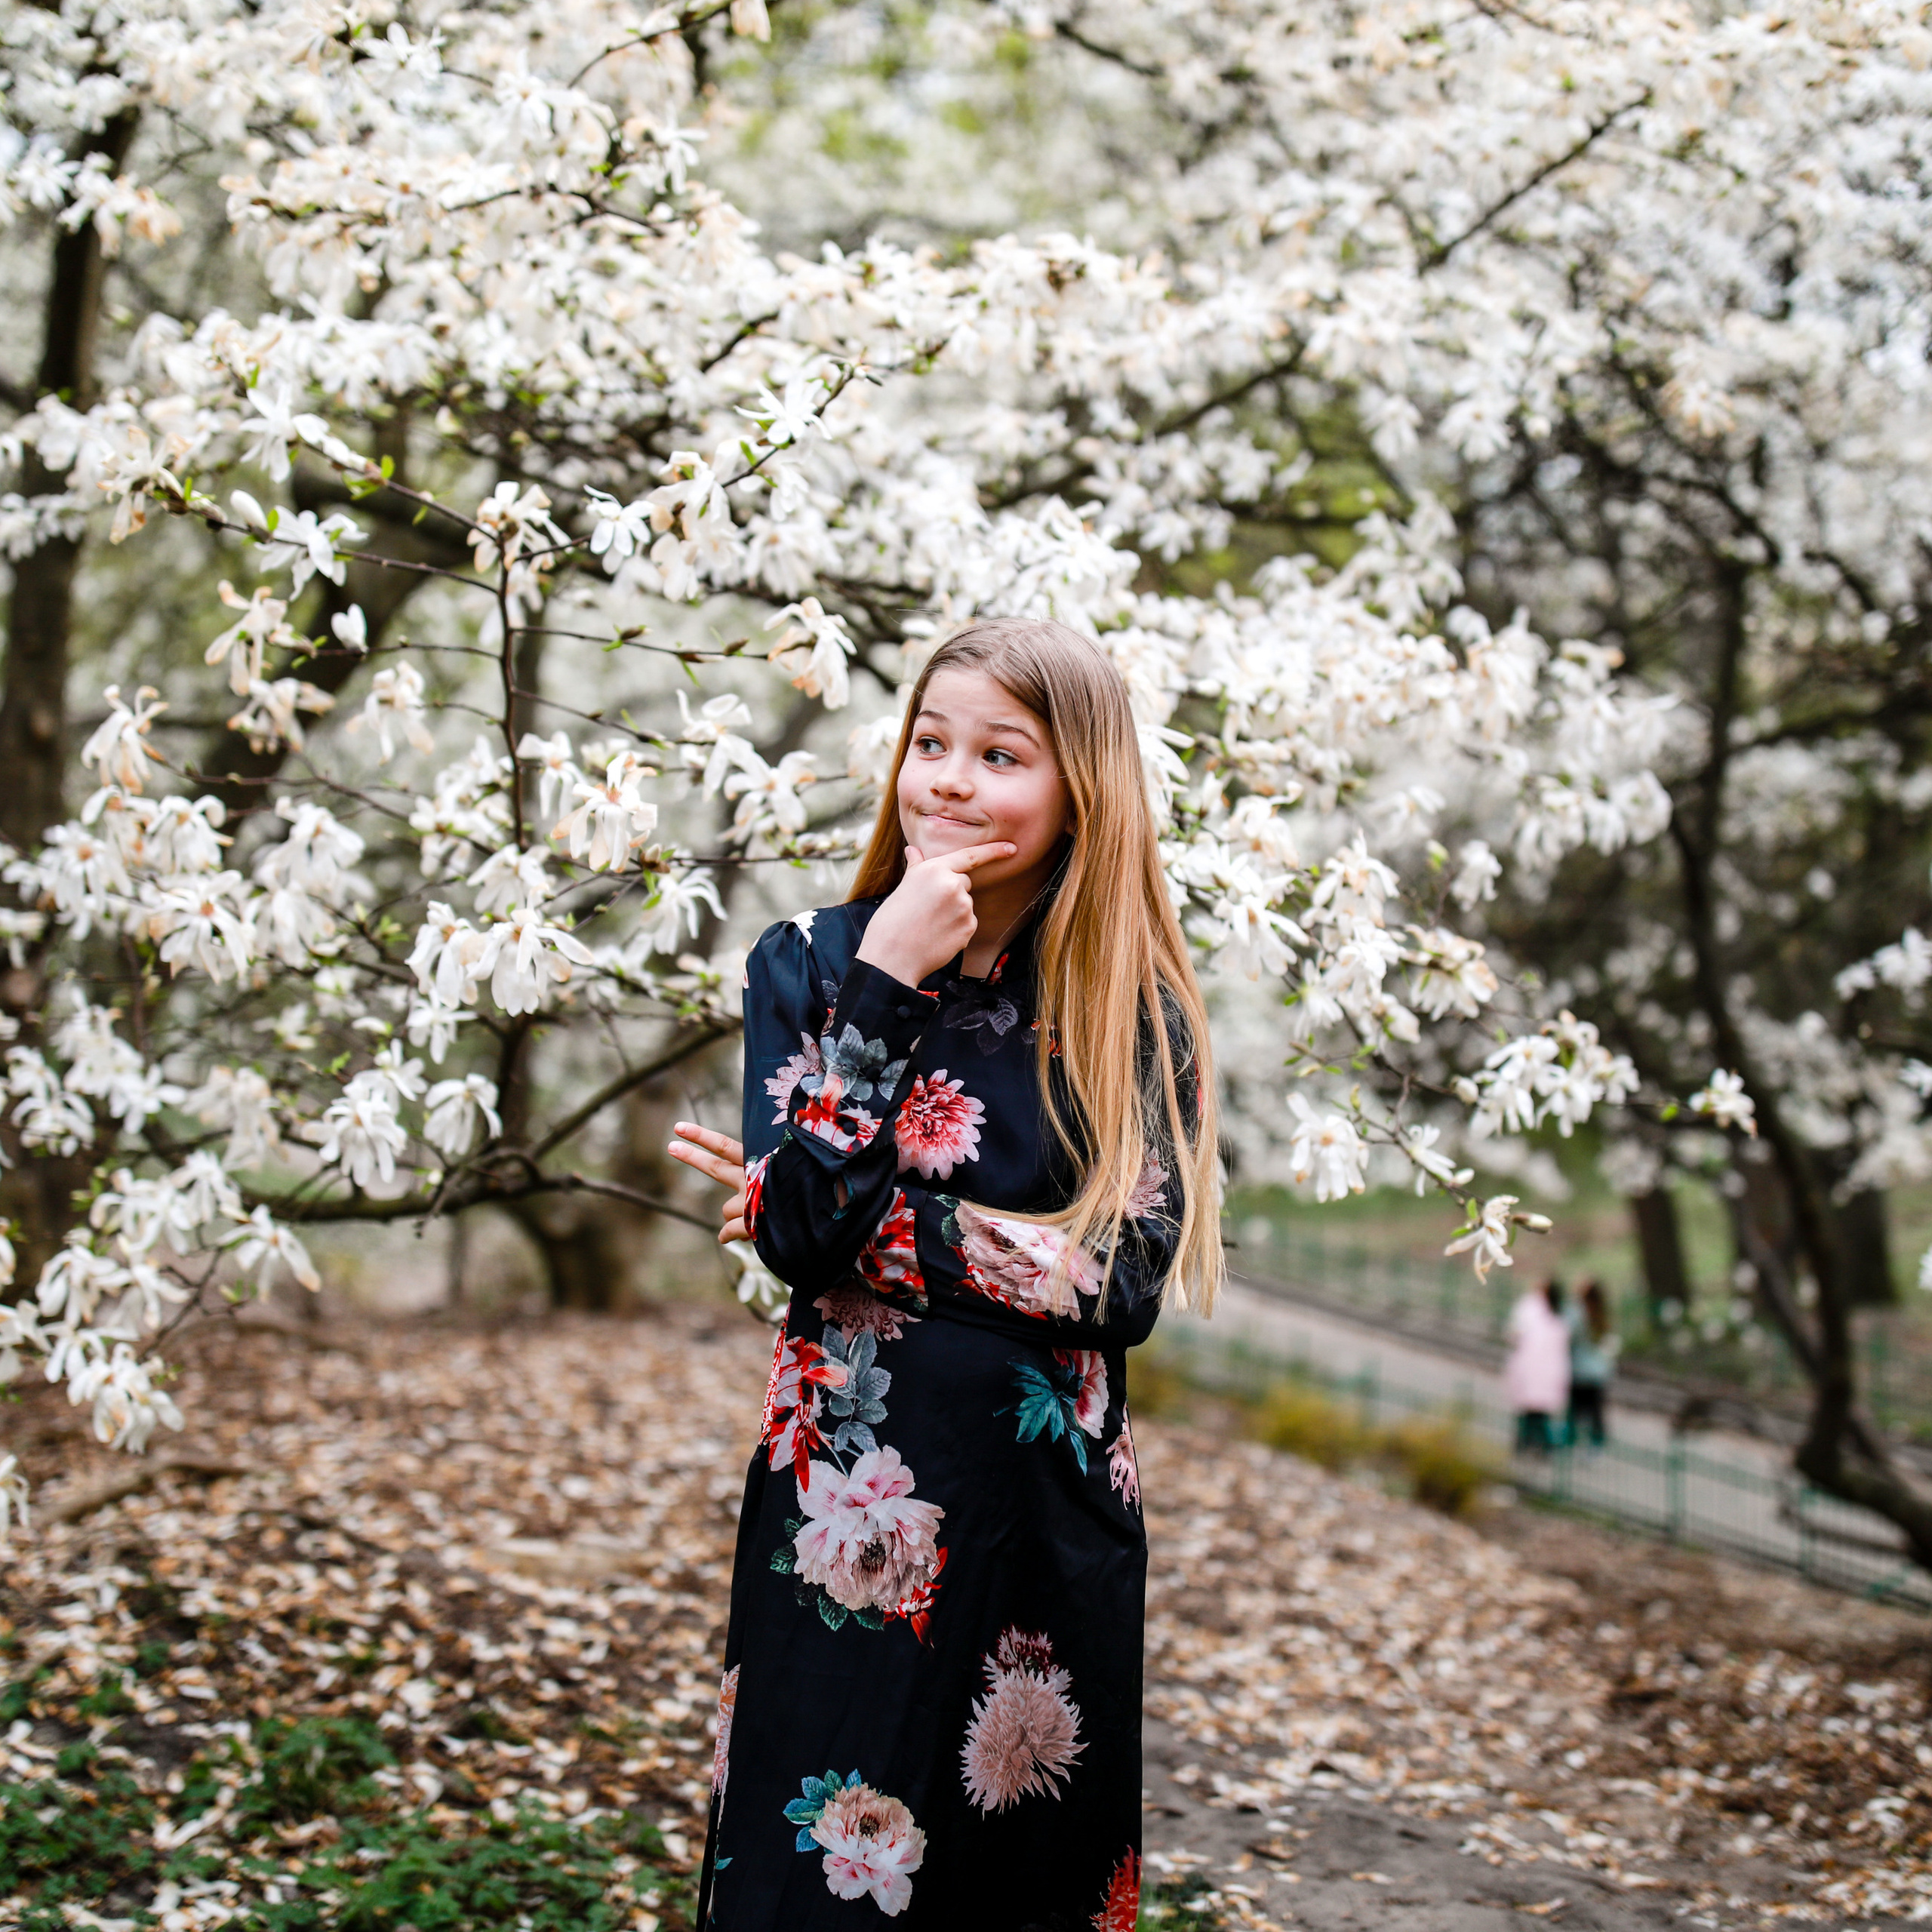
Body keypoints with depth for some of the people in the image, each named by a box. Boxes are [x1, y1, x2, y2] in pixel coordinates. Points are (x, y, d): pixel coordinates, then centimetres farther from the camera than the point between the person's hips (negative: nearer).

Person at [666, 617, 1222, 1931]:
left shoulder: (1135, 1010, 1)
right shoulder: (813, 962, 2)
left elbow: (1125, 1282, -9)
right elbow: (798, 1231, -11)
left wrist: (862, 1225, -12)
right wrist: (884, 986, -14)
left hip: (1052, 1527, 1)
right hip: (850, 1518, 0)